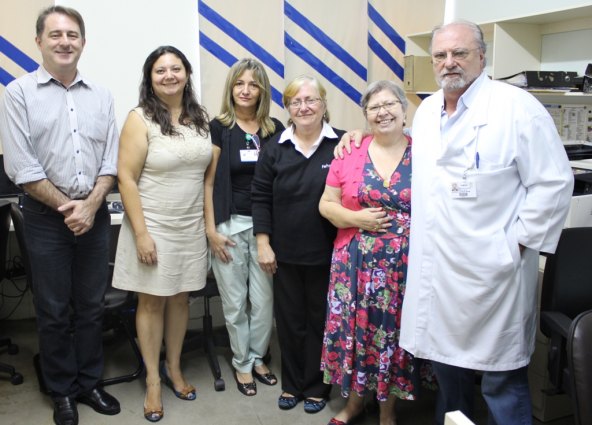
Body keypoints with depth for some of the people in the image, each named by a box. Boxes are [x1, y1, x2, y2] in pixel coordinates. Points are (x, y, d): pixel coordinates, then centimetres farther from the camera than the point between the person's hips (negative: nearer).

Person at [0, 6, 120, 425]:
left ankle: (90, 383, 28)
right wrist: (65, 207, -10)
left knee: (91, 306, 12)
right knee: (54, 310, 8)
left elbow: (110, 160, 3)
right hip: (47, 217, -3)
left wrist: (90, 206, -9)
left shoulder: (101, 95, 6)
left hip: (95, 214, 3)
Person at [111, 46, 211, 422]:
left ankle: (174, 368, 32)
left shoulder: (201, 118, 4)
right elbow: (126, 179, -13)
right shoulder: (140, 119, -9)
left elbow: (210, 173, 9)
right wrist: (141, 233, -17)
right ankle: (153, 380, 21)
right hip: (153, 226, -4)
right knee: (152, 302, 6)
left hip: (192, 226, 4)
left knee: (181, 298, 14)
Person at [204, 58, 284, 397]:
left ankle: (258, 359, 28)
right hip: (230, 224, -2)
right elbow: (209, 182, -2)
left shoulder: (275, 129, 5)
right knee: (235, 301, 8)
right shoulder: (219, 127, -2)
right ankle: (242, 364, 25)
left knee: (264, 299, 8)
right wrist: (211, 229, -7)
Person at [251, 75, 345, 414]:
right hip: (285, 252, 2)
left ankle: (317, 386, 28)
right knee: (290, 319, 13)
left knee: (320, 320, 11)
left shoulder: (341, 145, -4)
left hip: (327, 253, -2)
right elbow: (261, 198, 3)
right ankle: (292, 383, 31)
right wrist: (263, 244, -3)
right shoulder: (275, 148, 3)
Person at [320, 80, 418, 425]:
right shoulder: (350, 153, 1)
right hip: (356, 263, 1)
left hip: (405, 265, -1)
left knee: (394, 333, 9)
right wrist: (357, 218, -12)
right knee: (355, 329, 10)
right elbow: (326, 205, 3)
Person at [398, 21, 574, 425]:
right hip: (436, 269, 6)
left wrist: (519, 242, -12)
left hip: (491, 271, -6)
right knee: (447, 364, 18)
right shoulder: (426, 110, 11)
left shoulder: (517, 107, -10)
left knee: (502, 381, 3)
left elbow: (555, 182, -11)